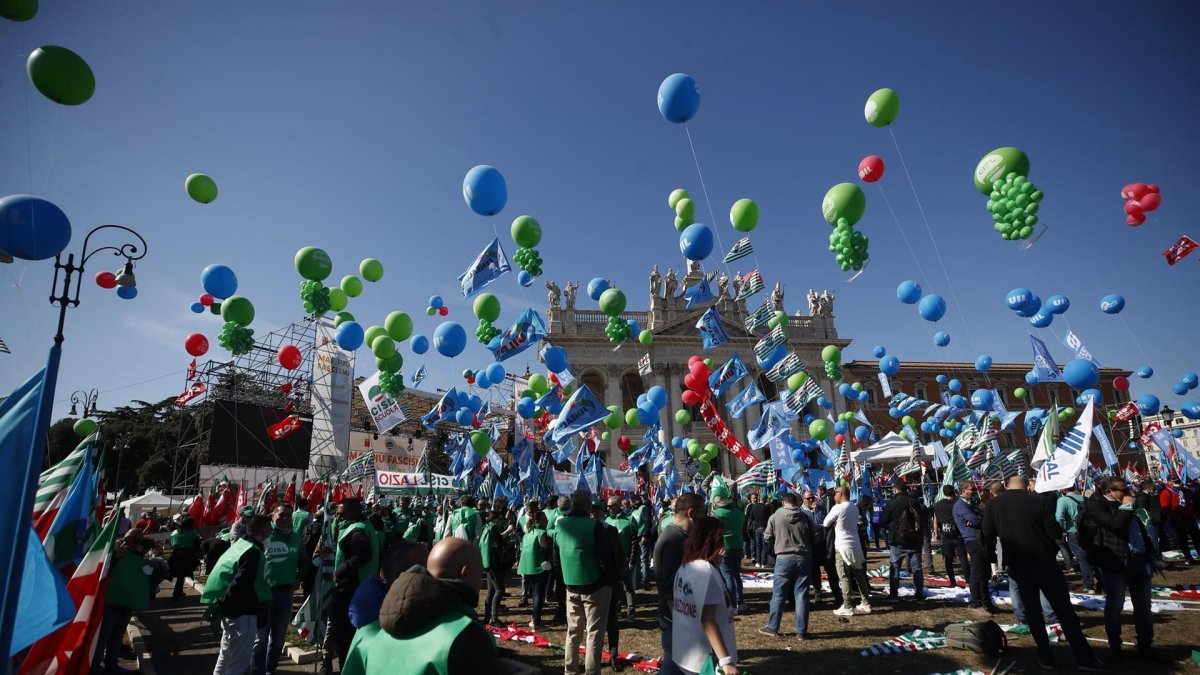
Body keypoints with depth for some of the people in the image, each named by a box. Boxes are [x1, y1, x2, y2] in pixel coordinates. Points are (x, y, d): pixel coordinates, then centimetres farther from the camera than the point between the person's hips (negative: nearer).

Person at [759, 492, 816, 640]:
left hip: (784, 558, -2)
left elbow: (766, 540, 1)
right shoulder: (805, 517, 1)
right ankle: (802, 631, 8)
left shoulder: (775, 517, -3)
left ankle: (773, 627, 13)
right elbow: (814, 538, 8)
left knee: (778, 593, 7)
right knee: (802, 594, 5)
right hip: (804, 558, 2)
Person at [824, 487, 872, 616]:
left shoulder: (838, 508, -14)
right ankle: (866, 604, 18)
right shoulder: (855, 508, 8)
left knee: (844, 577, -3)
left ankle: (847, 607, -2)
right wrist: (837, 523, 12)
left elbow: (825, 523, -6)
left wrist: (834, 523, 15)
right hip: (856, 545, 7)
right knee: (859, 575, 12)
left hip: (842, 547, -7)